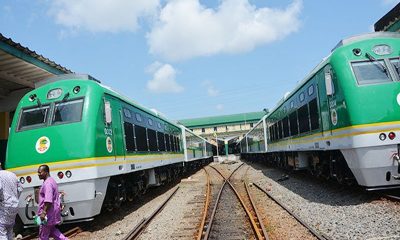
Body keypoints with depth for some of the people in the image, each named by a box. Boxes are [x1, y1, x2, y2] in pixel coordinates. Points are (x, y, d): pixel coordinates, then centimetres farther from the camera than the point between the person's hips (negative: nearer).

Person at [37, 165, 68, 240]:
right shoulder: (51, 181, 13)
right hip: (52, 212, 10)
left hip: (49, 213, -10)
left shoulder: (47, 183, -20)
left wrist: (44, 212, -28)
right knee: (52, 230, 22)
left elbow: (48, 200, -29)